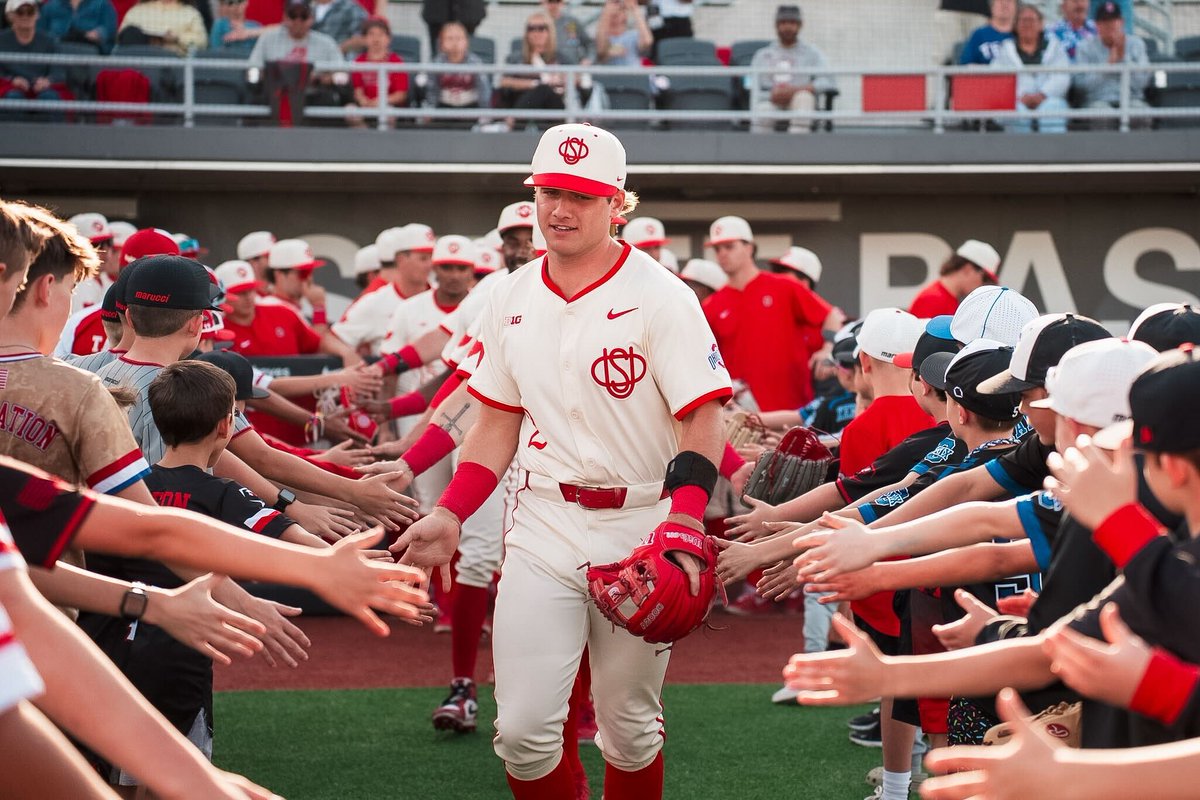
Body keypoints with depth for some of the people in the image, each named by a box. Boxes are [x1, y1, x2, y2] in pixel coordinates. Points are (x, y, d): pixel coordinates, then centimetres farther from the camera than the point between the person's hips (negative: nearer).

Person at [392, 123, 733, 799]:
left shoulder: (660, 297, -9)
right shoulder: (512, 299, 8)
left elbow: (703, 419, -12)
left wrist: (684, 523, -27)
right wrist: (450, 514, 3)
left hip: (637, 527, -3)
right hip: (543, 523, 4)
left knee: (629, 724, 7)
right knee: (524, 729, -5)